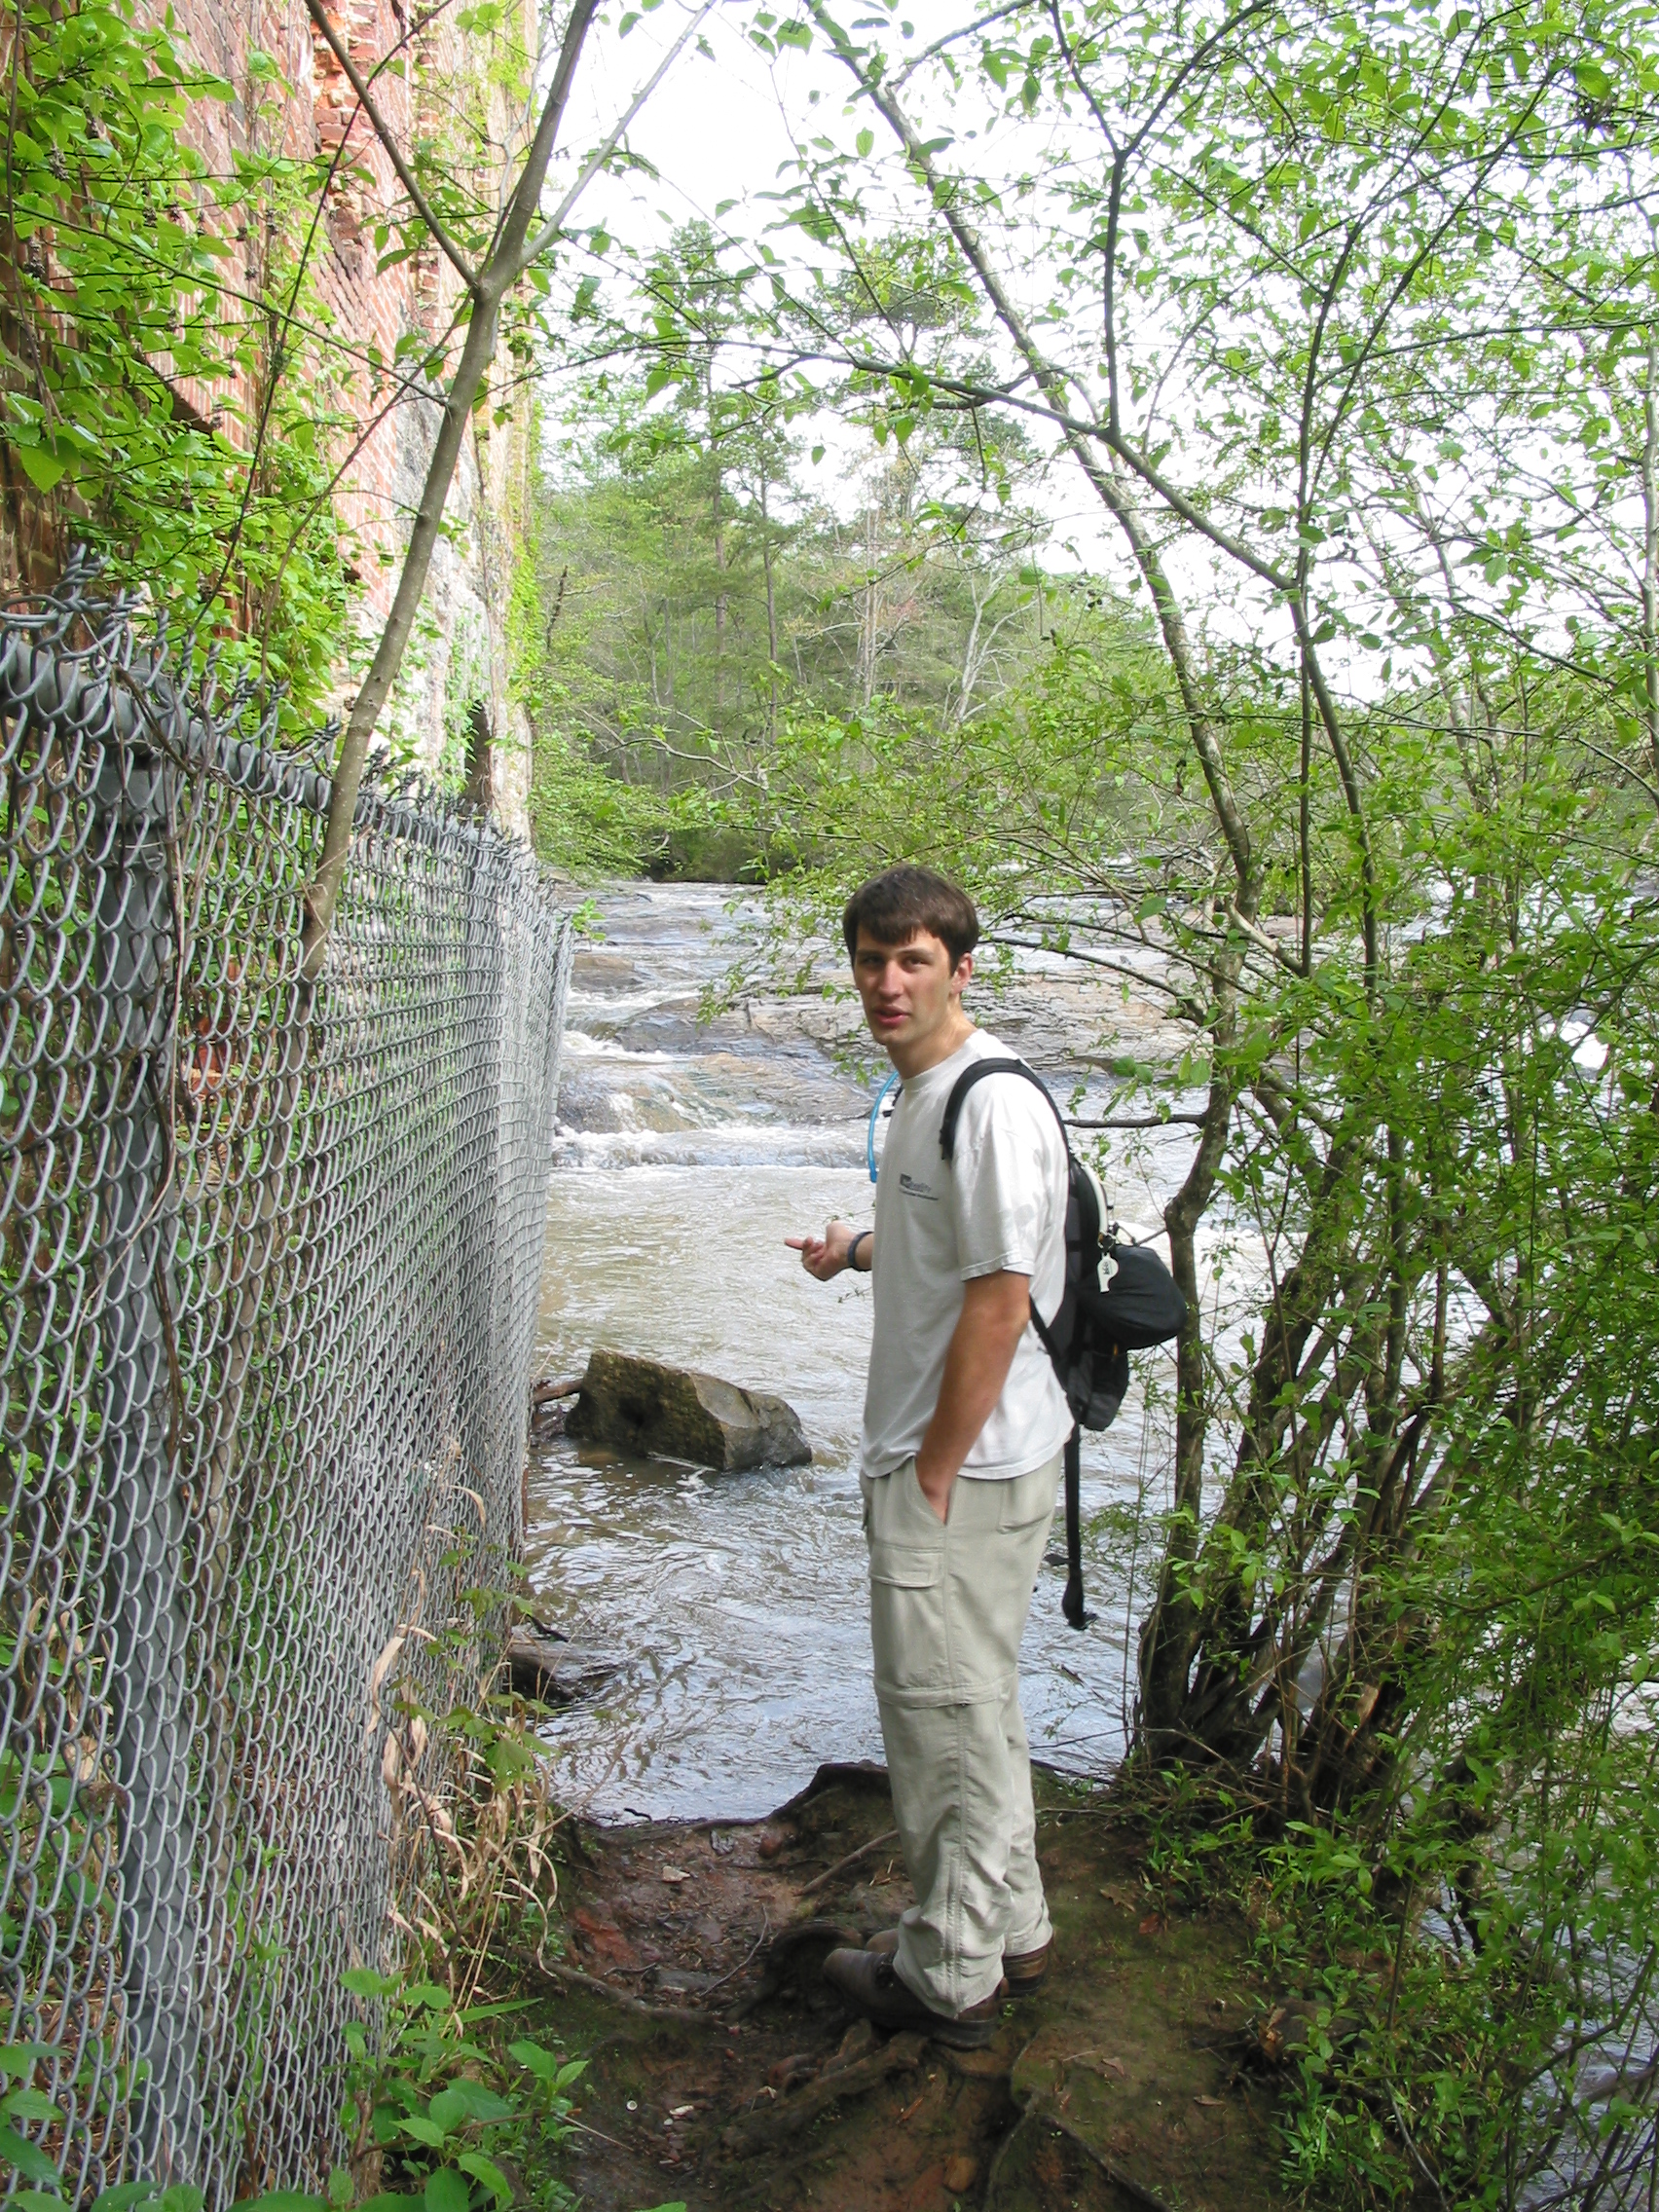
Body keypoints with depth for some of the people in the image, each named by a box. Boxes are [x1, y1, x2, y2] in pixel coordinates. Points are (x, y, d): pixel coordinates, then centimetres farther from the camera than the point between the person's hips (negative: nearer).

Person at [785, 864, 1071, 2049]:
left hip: (966, 1464, -10)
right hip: (943, 1456, 10)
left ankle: (951, 1977, 20)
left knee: (947, 1715, 3)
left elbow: (999, 1300, -24)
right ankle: (1012, 1933, 36)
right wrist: (861, 1250, 33)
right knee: (976, 1706, 20)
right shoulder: (927, 1091, 12)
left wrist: (933, 1474, -20)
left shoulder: (993, 1103, -20)